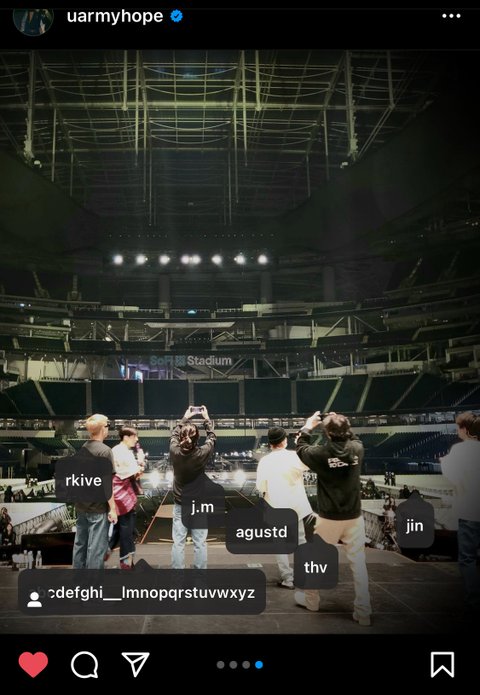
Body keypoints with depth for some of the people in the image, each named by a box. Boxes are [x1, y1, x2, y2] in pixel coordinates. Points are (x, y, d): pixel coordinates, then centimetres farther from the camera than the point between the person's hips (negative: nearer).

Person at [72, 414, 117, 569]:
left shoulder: (83, 448, 7)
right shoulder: (105, 451, -16)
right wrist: (112, 508, -14)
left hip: (81, 504, 8)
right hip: (97, 506, -8)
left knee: (80, 543, 16)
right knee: (96, 546, 0)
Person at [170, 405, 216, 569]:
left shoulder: (175, 452, -12)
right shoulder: (202, 453, -17)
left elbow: (174, 435, 10)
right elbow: (212, 437, 4)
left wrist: (185, 418, 21)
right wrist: (206, 418, 16)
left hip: (180, 504, 1)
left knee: (178, 543, 5)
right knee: (200, 543, 6)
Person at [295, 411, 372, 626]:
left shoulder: (321, 453, -16)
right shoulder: (357, 449, -8)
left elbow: (301, 448, 7)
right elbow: (354, 438, 18)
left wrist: (307, 427, 19)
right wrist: (342, 424, 20)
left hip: (328, 517, -2)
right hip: (354, 517, 2)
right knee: (358, 563, 8)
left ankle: (311, 600, 33)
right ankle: (363, 612, 10)